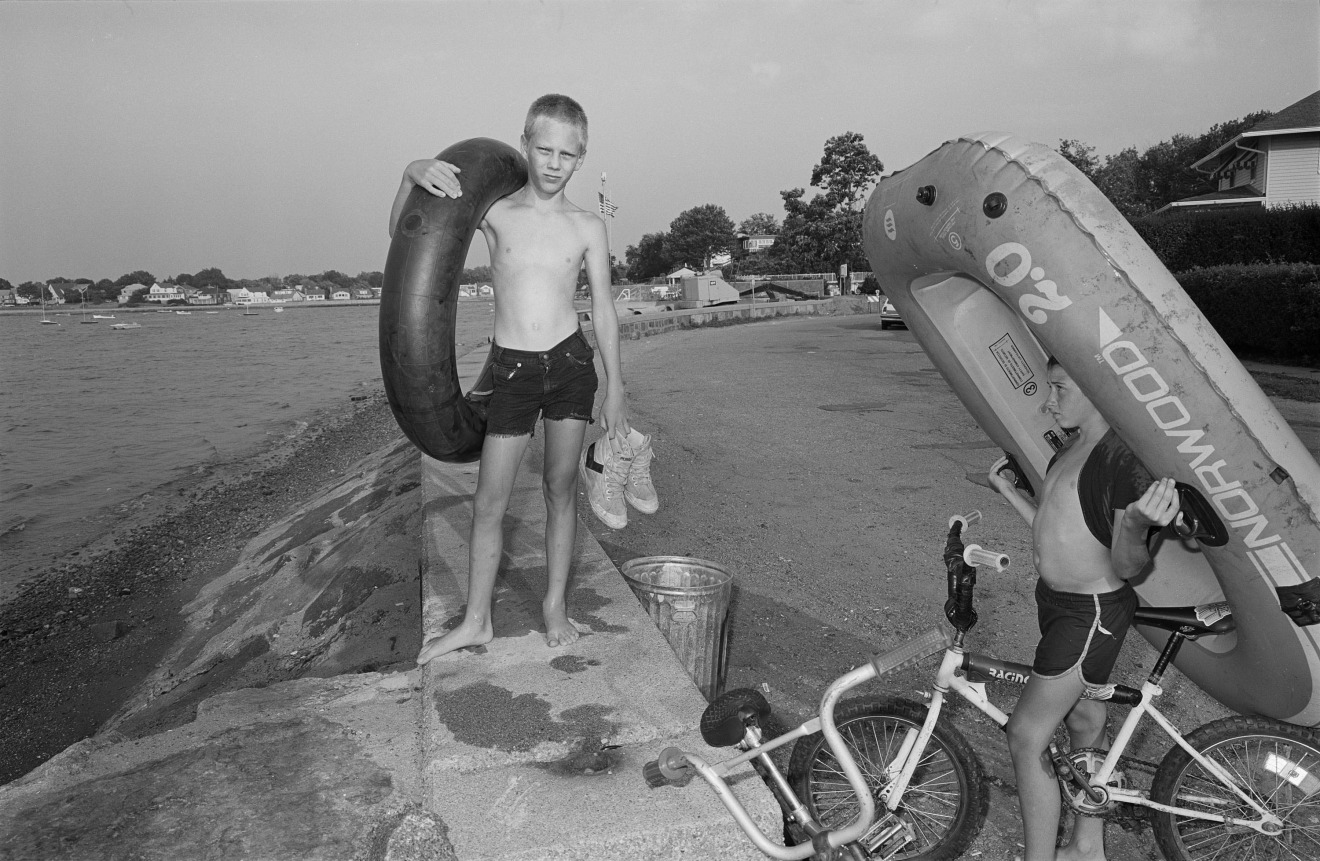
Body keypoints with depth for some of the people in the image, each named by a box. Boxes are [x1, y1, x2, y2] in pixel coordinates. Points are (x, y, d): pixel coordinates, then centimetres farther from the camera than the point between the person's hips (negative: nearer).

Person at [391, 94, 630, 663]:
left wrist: (615, 386, 5)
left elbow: (603, 308, 6)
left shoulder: (588, 227, 2)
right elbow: (402, 235, 5)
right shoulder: (493, 212, 1)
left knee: (561, 487, 8)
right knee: (489, 500, 3)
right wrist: (412, 177, -14)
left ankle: (555, 606, 23)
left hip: (571, 363, 0)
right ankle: (476, 621, 18)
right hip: (512, 368, 0)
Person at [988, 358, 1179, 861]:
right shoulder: (1070, 451, 5)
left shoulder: (1124, 458, -22)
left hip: (1092, 612, -9)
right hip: (1058, 600, 9)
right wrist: (1007, 490, 17)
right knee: (1085, 722, 22)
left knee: (1026, 739, -5)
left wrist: (1135, 528, -43)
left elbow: (1129, 567, -22)